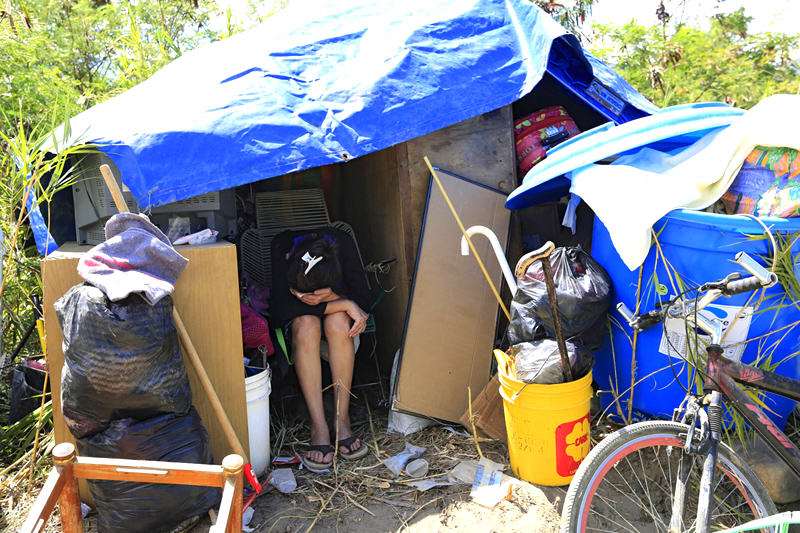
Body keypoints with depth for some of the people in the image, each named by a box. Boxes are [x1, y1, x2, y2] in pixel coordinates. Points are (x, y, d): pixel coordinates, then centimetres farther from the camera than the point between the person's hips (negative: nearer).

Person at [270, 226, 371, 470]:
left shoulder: (342, 243, -28)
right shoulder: (282, 246, -30)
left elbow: (362, 299, -19)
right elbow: (279, 309, -31)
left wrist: (331, 297, -40)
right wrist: (344, 304, -35)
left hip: (336, 309, 1)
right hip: (298, 317, 0)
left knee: (338, 323, -35)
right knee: (306, 326, -36)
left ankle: (342, 420, -27)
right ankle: (319, 428, -32)